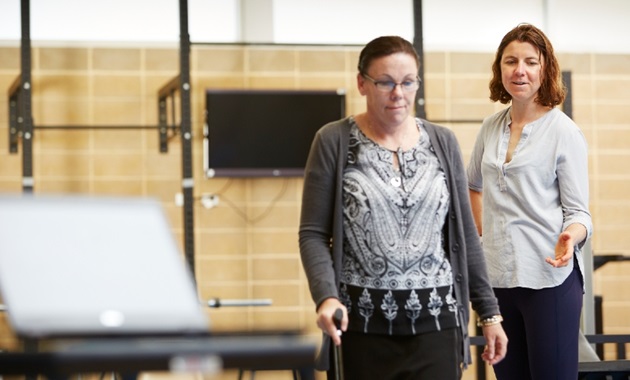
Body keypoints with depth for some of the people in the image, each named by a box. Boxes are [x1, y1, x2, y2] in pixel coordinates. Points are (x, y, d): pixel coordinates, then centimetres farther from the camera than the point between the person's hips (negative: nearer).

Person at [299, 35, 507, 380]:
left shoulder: (442, 143, 8)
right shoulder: (334, 142, -1)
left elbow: (465, 234, 11)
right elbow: (313, 234, -4)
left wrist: (489, 312, 9)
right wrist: (326, 297, -20)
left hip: (434, 323, 2)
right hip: (361, 326, -1)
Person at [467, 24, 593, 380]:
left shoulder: (564, 132, -5)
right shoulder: (491, 127, 11)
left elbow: (578, 212, -5)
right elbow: (474, 185, 29)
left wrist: (570, 237, -26)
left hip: (550, 277, -5)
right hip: (498, 275, 6)